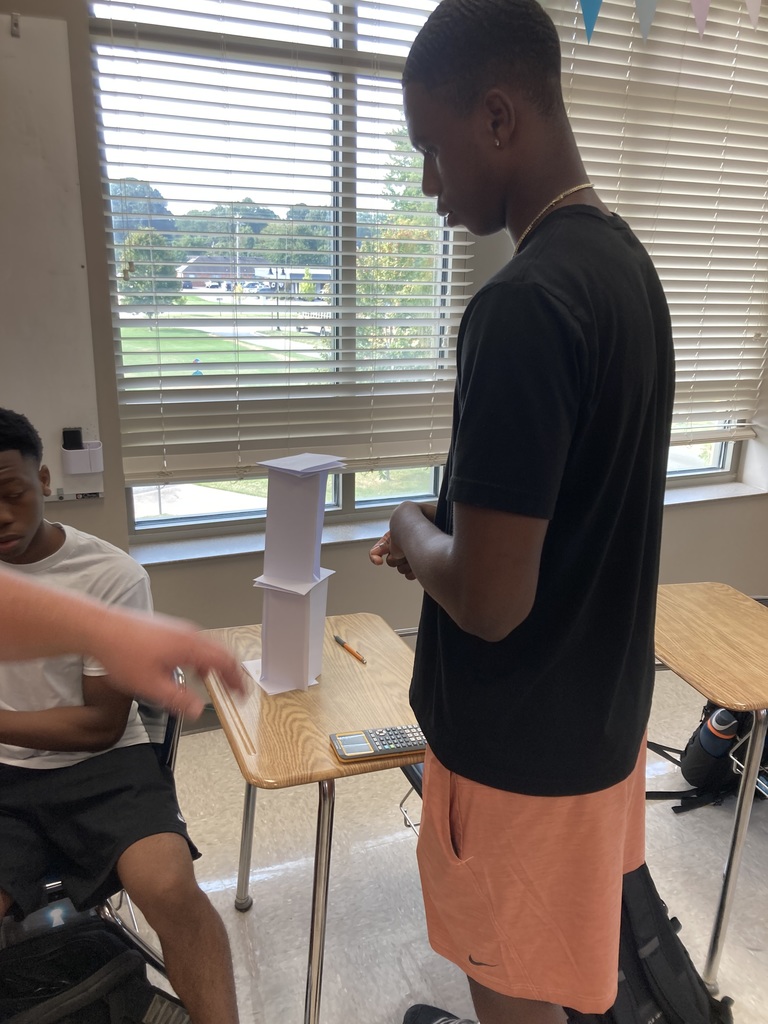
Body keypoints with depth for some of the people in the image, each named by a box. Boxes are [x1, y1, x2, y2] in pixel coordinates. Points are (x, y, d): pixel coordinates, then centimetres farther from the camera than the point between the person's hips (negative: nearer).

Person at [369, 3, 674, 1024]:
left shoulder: (524, 300, -28)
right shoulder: (626, 260, 3)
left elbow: (488, 601, -28)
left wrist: (413, 533, -9)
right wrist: (451, 527, 8)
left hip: (525, 739, -9)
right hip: (600, 702, 9)